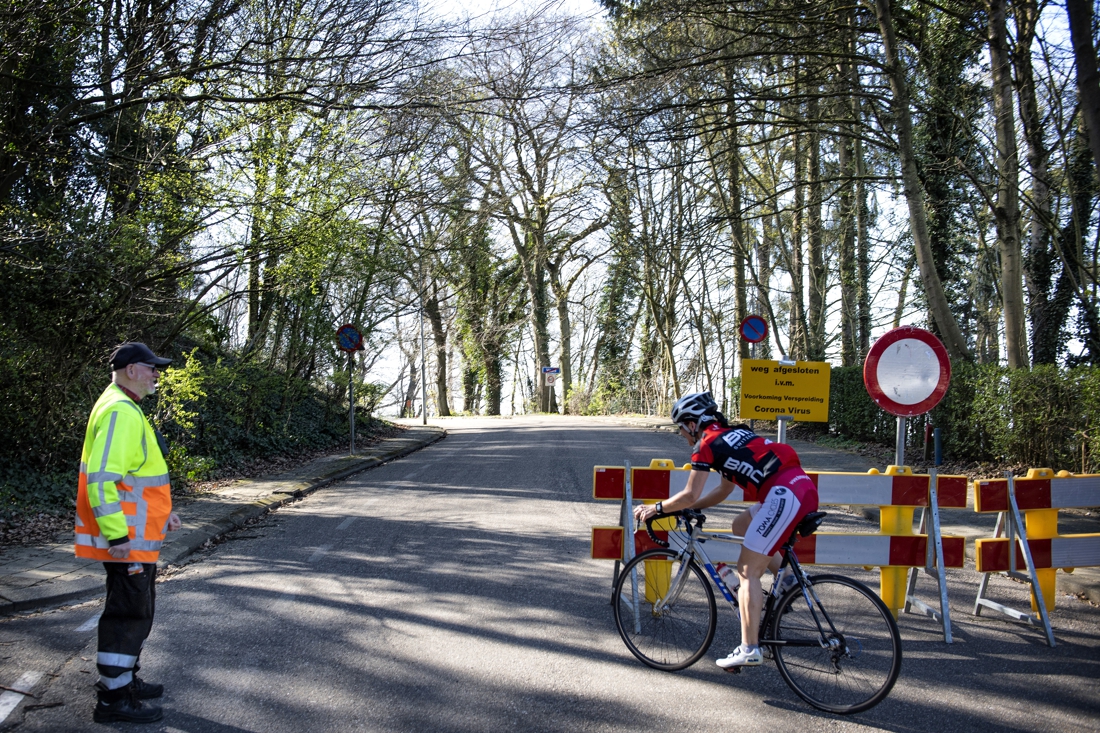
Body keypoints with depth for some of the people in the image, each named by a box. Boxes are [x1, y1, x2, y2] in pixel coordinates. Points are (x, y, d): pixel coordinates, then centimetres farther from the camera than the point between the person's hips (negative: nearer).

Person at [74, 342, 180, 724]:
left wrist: (161, 512, 22)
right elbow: (101, 478, -26)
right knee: (129, 612, -3)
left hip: (137, 537, 11)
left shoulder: (126, 409, 16)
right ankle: (114, 699, 5)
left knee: (136, 608, 20)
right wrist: (117, 535, -27)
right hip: (127, 539, -11)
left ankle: (123, 678, 33)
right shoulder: (119, 412, -19)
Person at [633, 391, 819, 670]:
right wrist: (685, 507, 33)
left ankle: (749, 649, -5)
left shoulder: (707, 444, 2)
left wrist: (656, 508, 13)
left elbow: (690, 495, -2)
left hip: (785, 495, -9)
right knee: (741, 524, 28)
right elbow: (725, 490, 33)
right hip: (805, 487, 9)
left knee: (747, 571, -2)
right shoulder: (734, 433, 27)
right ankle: (784, 576, 15)